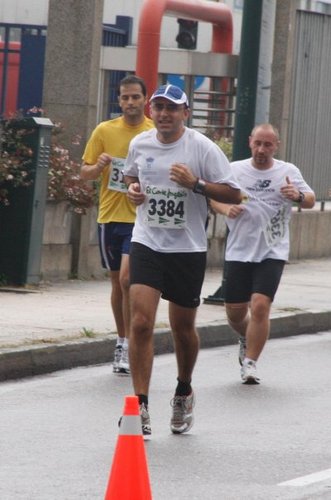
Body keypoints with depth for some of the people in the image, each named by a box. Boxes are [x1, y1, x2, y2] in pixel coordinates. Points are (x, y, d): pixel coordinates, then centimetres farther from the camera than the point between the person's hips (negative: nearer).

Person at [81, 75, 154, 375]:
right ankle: (122, 341, 25)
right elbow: (85, 173, 7)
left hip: (141, 218, -3)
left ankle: (128, 346, -9)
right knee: (117, 282, 12)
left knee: (127, 278, -17)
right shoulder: (104, 131, 4)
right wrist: (98, 166, -15)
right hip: (110, 216, 3)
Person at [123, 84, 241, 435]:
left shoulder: (202, 148, -8)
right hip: (146, 243, 2)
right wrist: (132, 189, 1)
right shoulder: (140, 144, 3)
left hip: (187, 248, -2)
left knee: (183, 328, 10)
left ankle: (184, 393, 37)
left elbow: (233, 195, -8)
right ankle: (140, 406, -10)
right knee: (140, 322, -13)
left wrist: (196, 184, -23)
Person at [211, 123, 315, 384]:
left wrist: (298, 196, -18)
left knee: (260, 305, -17)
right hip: (238, 252, 2)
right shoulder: (234, 170, 4)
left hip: (272, 253, -2)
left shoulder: (288, 172, 3)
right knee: (235, 311, 7)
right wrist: (226, 209, -12)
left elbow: (311, 200, 6)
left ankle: (250, 362, -5)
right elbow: (213, 197, 11)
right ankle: (246, 340, 40)